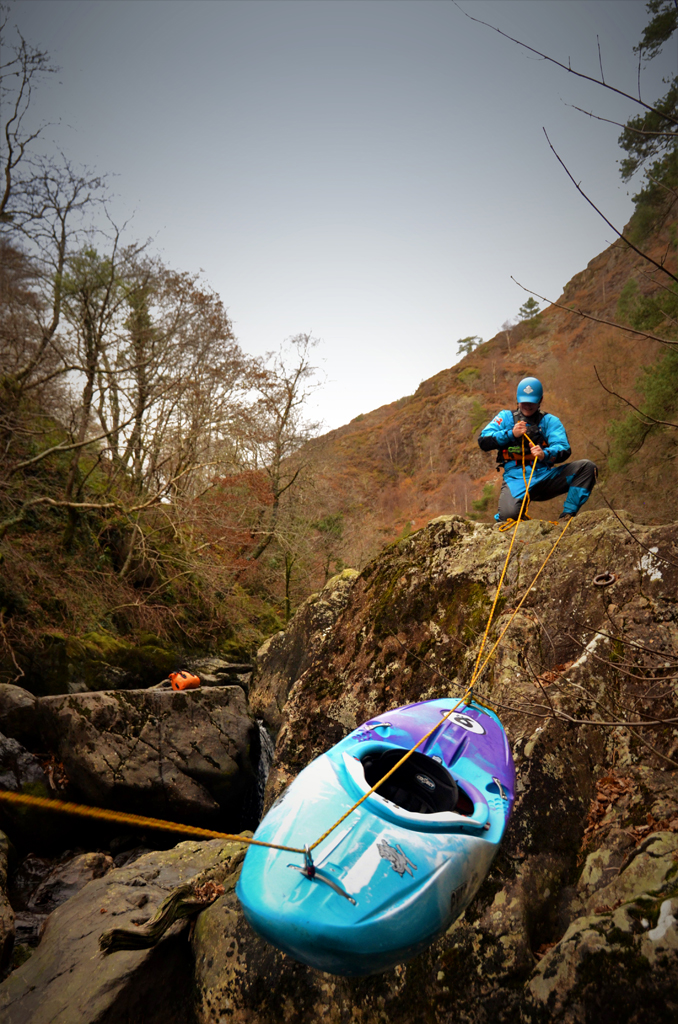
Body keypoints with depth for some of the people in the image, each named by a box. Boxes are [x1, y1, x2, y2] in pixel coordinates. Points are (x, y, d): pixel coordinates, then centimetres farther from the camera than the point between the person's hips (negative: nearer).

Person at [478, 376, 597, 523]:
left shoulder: (550, 421, 13)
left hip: (545, 476, 2)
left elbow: (564, 450, -3)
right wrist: (510, 434, -9)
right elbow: (483, 441, 3)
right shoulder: (506, 417, 14)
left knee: (587, 466, -18)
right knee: (509, 514, -33)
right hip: (516, 479, -2)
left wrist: (545, 454, -26)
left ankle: (567, 515, -12)